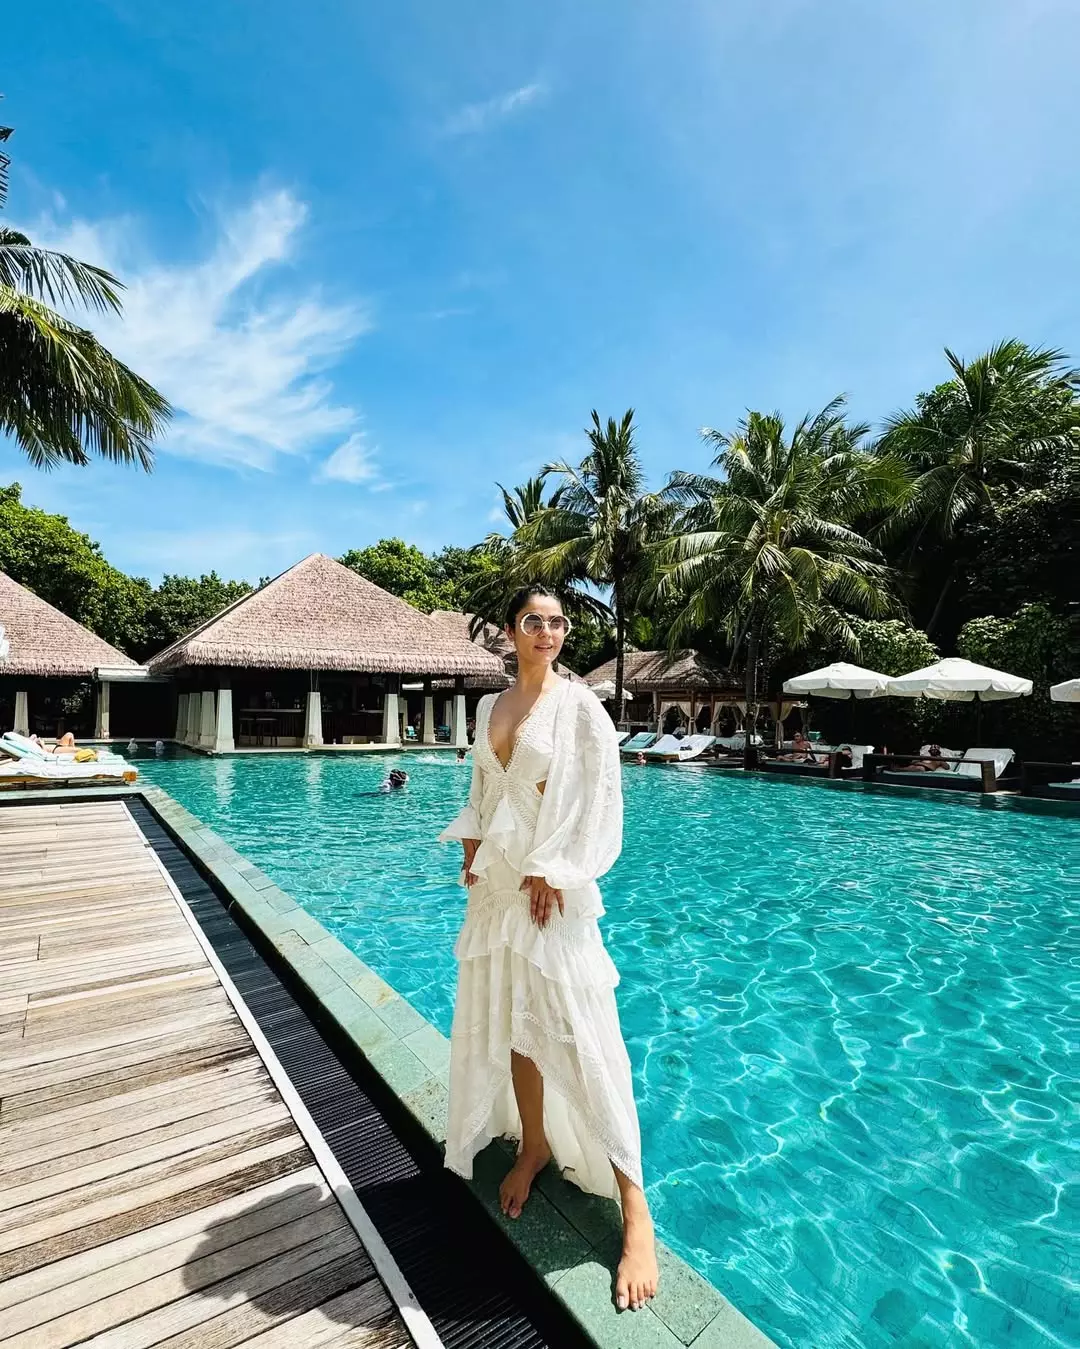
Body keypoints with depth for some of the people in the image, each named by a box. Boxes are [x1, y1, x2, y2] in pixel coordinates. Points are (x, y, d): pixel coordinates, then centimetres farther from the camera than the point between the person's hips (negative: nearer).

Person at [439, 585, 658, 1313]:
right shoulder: (491, 707, 9)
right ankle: (533, 1147, 38)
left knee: (578, 1034, -3)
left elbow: (600, 801, -12)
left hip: (552, 883, -6)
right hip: (497, 881, 6)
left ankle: (635, 1212, 12)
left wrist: (551, 873, -15)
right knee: (509, 1020, 16)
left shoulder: (579, 703, -9)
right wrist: (472, 844, 4)